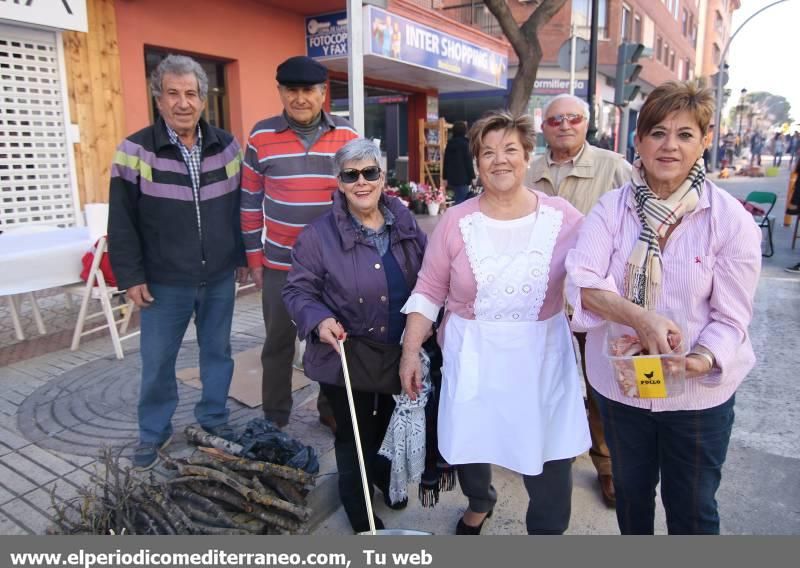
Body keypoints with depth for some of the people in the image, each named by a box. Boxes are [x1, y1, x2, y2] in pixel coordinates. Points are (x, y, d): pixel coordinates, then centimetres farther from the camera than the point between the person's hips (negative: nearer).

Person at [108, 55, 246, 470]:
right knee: (157, 361, 9)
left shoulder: (226, 146, 2)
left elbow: (241, 207, 9)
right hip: (164, 282, -2)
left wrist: (243, 256, 9)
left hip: (219, 278, 3)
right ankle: (153, 432, 30)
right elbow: (122, 222, -5)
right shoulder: (136, 150, -7)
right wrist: (131, 276, -7)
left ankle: (213, 418, 35)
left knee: (218, 352, 15)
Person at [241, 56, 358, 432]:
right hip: (280, 264, 0)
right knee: (279, 342, 12)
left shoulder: (347, 136, 0)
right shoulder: (261, 137, -2)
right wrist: (253, 257, 2)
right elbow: (250, 202, 2)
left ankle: (332, 408, 32)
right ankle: (274, 418, 29)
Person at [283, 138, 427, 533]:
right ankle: (358, 509, 40)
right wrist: (318, 320, -29)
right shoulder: (320, 234, -15)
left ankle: (384, 474, 57)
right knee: (355, 436, 12)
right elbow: (297, 289, -10)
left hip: (400, 354, 5)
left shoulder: (404, 221, -1)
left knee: (392, 426, 25)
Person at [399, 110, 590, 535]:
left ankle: (547, 531, 35)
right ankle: (479, 504, 51)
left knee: (550, 454, 4)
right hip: (473, 356, 1)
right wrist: (410, 352, -4)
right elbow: (429, 291, -1)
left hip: (543, 356, 0)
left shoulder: (563, 217, -5)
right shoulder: (456, 222, -5)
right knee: (468, 443, 16)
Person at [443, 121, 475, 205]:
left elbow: (445, 161, 13)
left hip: (451, 178, 7)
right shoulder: (464, 143, -9)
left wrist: (445, 177, 19)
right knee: (461, 200, -5)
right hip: (462, 178, -7)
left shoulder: (450, 143, 10)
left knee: (459, 199, 17)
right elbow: (468, 161, -11)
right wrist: (472, 176, -6)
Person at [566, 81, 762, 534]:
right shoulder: (611, 208, -7)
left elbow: (731, 317, -10)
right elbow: (582, 280, -20)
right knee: (630, 492, 24)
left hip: (699, 392, -1)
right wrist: (641, 318, -34)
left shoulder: (731, 220, -10)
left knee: (692, 509, 16)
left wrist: (702, 359, -29)